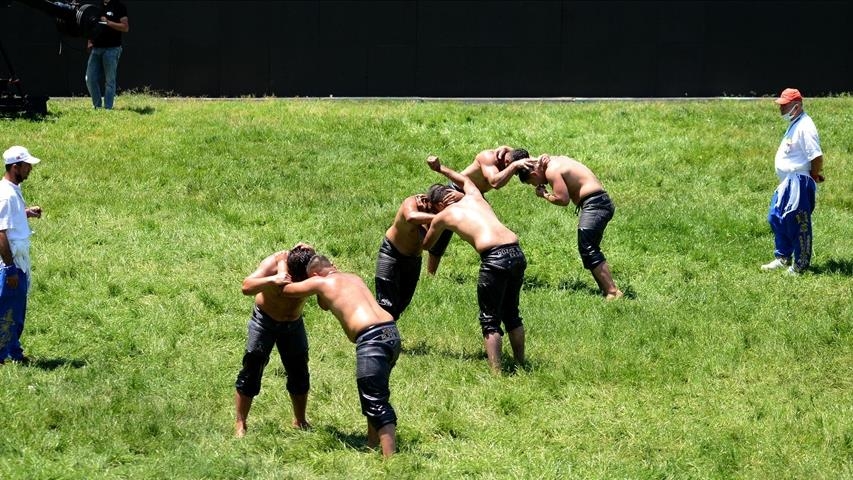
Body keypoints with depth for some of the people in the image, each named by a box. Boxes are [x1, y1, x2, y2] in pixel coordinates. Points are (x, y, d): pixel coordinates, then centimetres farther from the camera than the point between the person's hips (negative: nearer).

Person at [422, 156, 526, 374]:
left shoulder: (442, 216, 12)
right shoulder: (473, 197, 24)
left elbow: (426, 245, 31)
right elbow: (465, 179, 51)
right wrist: (441, 169, 61)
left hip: (494, 256, -6)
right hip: (516, 252, 6)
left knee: (490, 320, 2)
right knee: (511, 314, 22)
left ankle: (496, 372, -7)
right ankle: (520, 363, 28)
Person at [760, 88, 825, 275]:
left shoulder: (805, 127, -19)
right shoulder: (793, 124, 13)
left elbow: (817, 157, -24)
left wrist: (813, 177, -10)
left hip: (799, 182, -11)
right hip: (787, 182, 11)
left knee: (798, 224, -2)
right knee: (776, 218, 18)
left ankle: (800, 266, 8)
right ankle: (783, 258, 31)